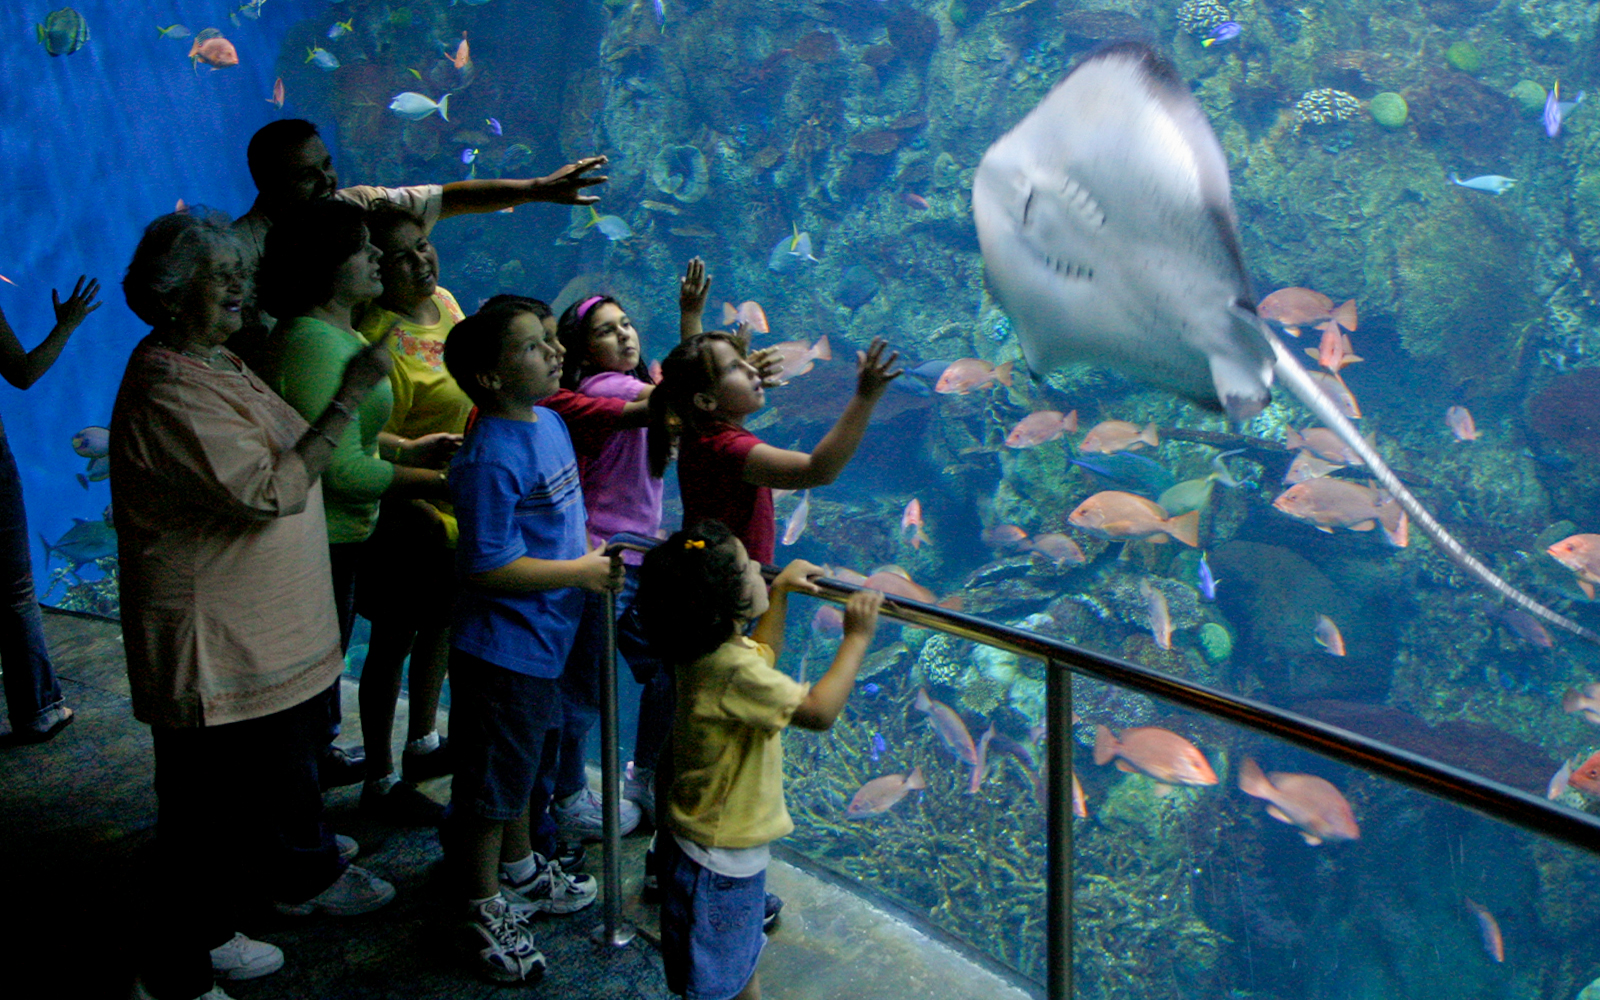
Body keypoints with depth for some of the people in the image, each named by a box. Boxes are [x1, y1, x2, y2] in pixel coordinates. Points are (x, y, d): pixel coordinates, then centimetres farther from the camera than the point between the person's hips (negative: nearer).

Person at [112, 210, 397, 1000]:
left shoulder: (217, 362, 11)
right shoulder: (167, 392, -24)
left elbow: (280, 462, 23)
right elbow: (272, 490, -30)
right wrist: (349, 399, -29)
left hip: (269, 633, 10)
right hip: (213, 646, -10)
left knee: (286, 763, 28)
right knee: (210, 809, 1)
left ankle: (304, 878, 51)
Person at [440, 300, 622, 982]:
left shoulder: (550, 423, 4)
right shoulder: (490, 459, -25)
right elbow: (488, 566, -25)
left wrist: (590, 556, 6)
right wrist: (579, 573, -20)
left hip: (542, 639, 9)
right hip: (501, 648, -9)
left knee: (530, 762, 26)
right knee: (493, 779, 7)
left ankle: (522, 872, 46)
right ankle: (487, 909, 24)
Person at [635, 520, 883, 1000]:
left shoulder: (709, 650, -1)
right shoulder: (734, 671, -31)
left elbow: (764, 653, 22)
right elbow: (819, 711, -34)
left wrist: (780, 590, 18)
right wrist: (856, 639, -26)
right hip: (717, 858, -10)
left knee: (742, 960, 29)